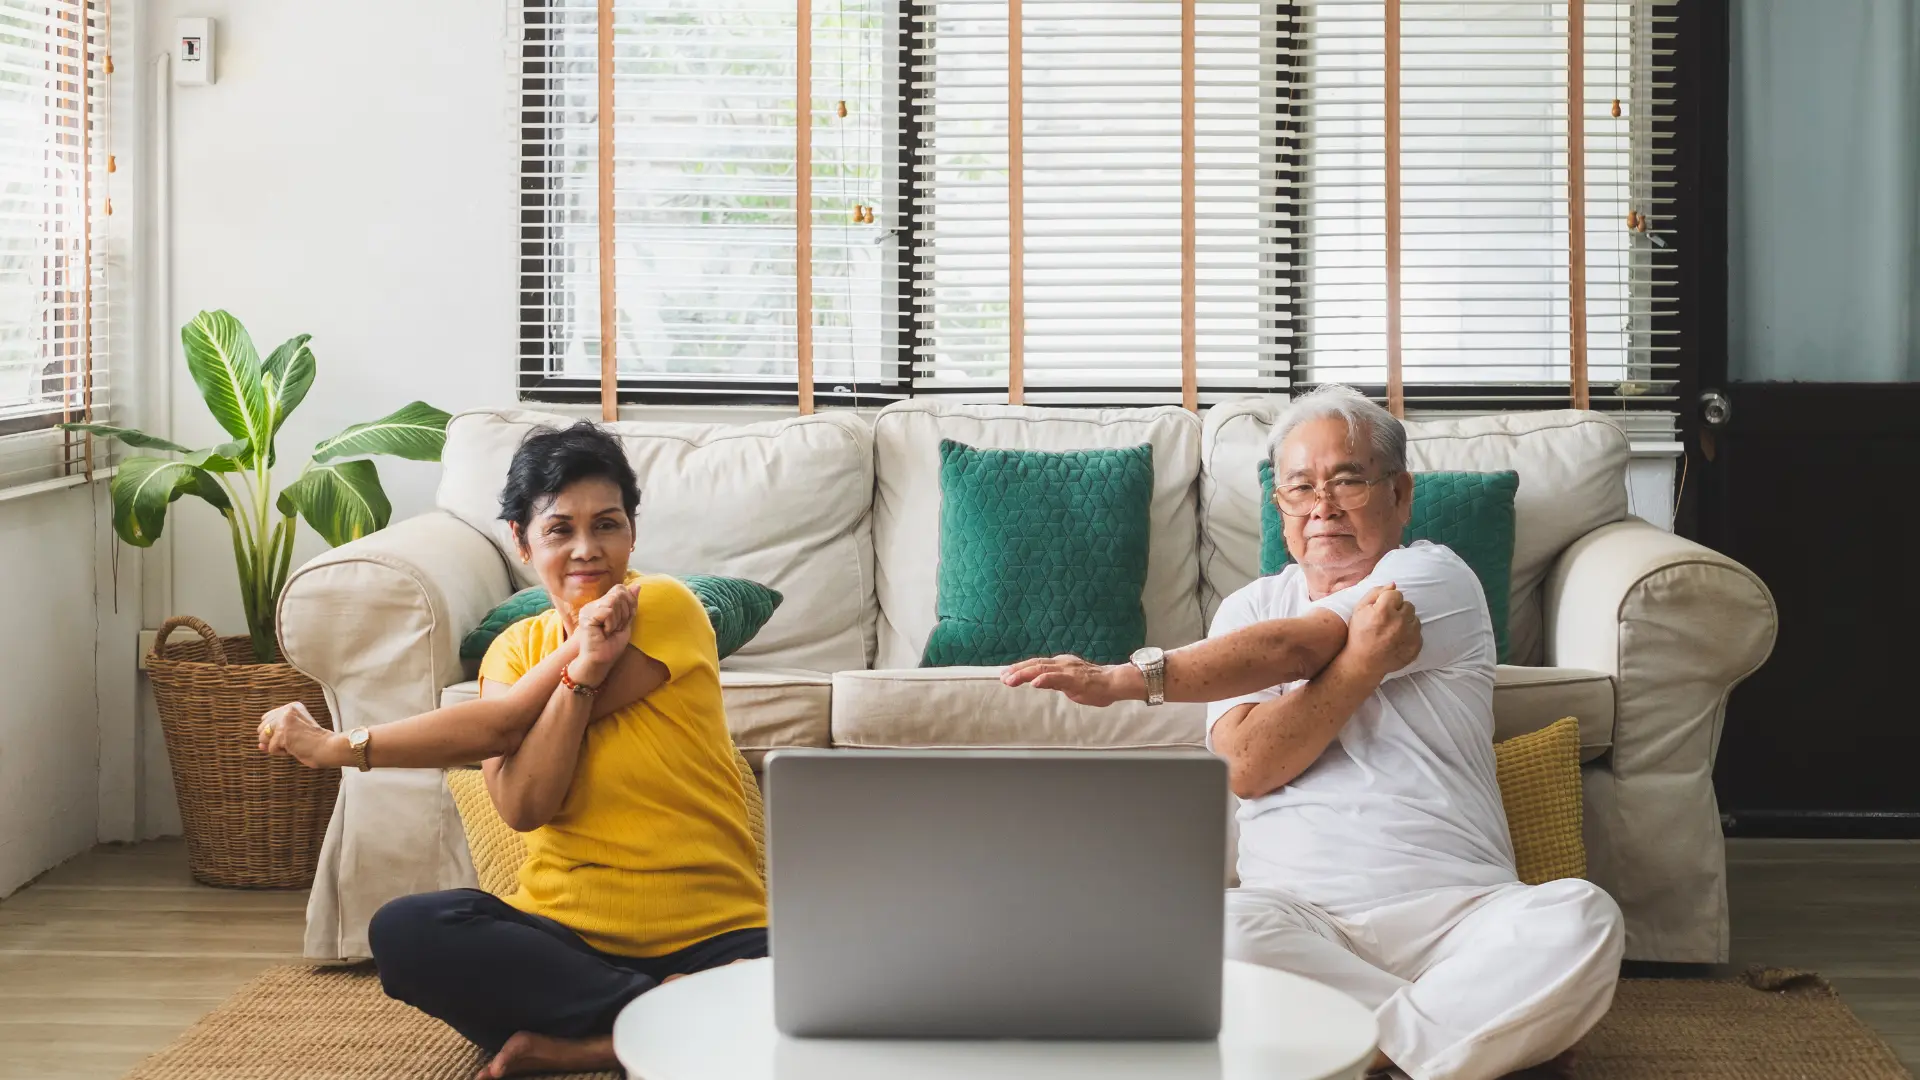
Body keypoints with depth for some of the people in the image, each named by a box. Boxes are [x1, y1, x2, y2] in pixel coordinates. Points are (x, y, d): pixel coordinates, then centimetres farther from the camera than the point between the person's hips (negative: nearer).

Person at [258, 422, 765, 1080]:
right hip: (565, 935, 4)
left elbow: (503, 726, -10)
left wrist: (341, 747, -3)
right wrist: (581, 666, -18)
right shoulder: (515, 650, 10)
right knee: (404, 932, -25)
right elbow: (521, 807, -9)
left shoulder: (666, 607, -5)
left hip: (708, 936, -4)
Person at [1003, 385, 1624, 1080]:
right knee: (1218, 931, -34)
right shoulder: (1250, 607, 16)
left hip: (1457, 911, -1)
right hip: (1301, 912, 1)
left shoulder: (1435, 578, 7)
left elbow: (1288, 651, -8)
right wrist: (1364, 662, -11)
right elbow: (1245, 767, -2)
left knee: (1580, 922, -31)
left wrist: (1129, 680, -14)